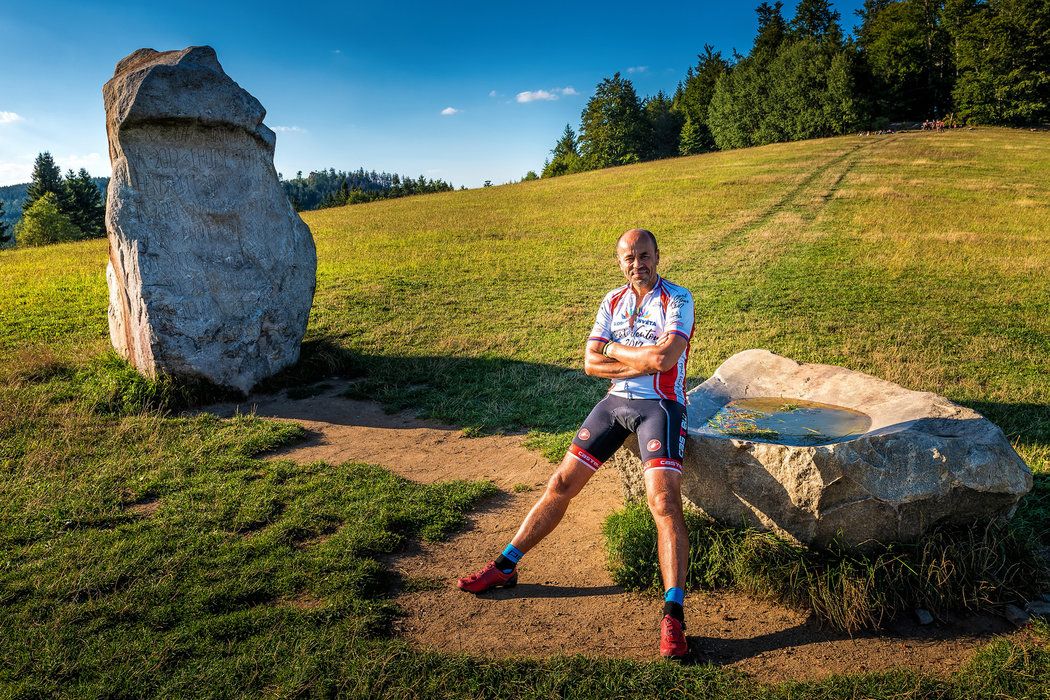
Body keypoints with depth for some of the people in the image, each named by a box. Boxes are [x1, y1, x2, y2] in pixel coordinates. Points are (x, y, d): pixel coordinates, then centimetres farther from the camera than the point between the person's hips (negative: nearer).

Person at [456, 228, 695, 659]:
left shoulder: (677, 299, -7)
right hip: (615, 401, 5)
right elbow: (591, 364, 0)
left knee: (663, 501, -22)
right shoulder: (612, 301, 9)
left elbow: (665, 357, -24)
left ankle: (673, 615, -18)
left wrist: (614, 350, -8)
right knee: (562, 483, 5)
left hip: (659, 406, -5)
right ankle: (505, 567, 16)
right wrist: (644, 362, -11)